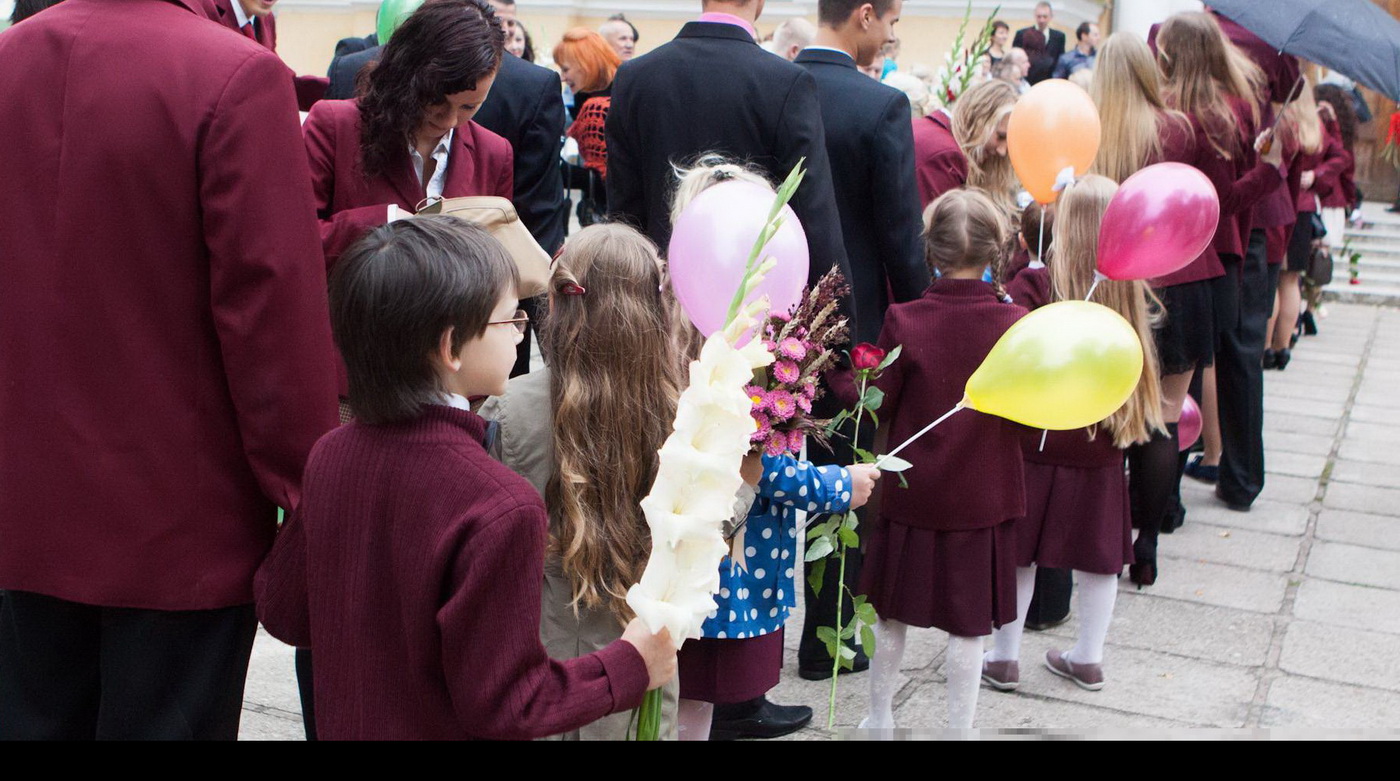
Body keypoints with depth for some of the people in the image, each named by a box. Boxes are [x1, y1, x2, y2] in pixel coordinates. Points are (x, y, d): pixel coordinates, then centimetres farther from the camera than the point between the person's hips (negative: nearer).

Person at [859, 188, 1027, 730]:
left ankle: (880, 717, 31)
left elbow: (876, 406, -8)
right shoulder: (1013, 324, -13)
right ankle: (960, 725, 20)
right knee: (969, 624, 10)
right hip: (982, 499, 0)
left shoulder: (903, 322, -15)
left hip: (910, 496, 0)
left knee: (892, 614, 17)